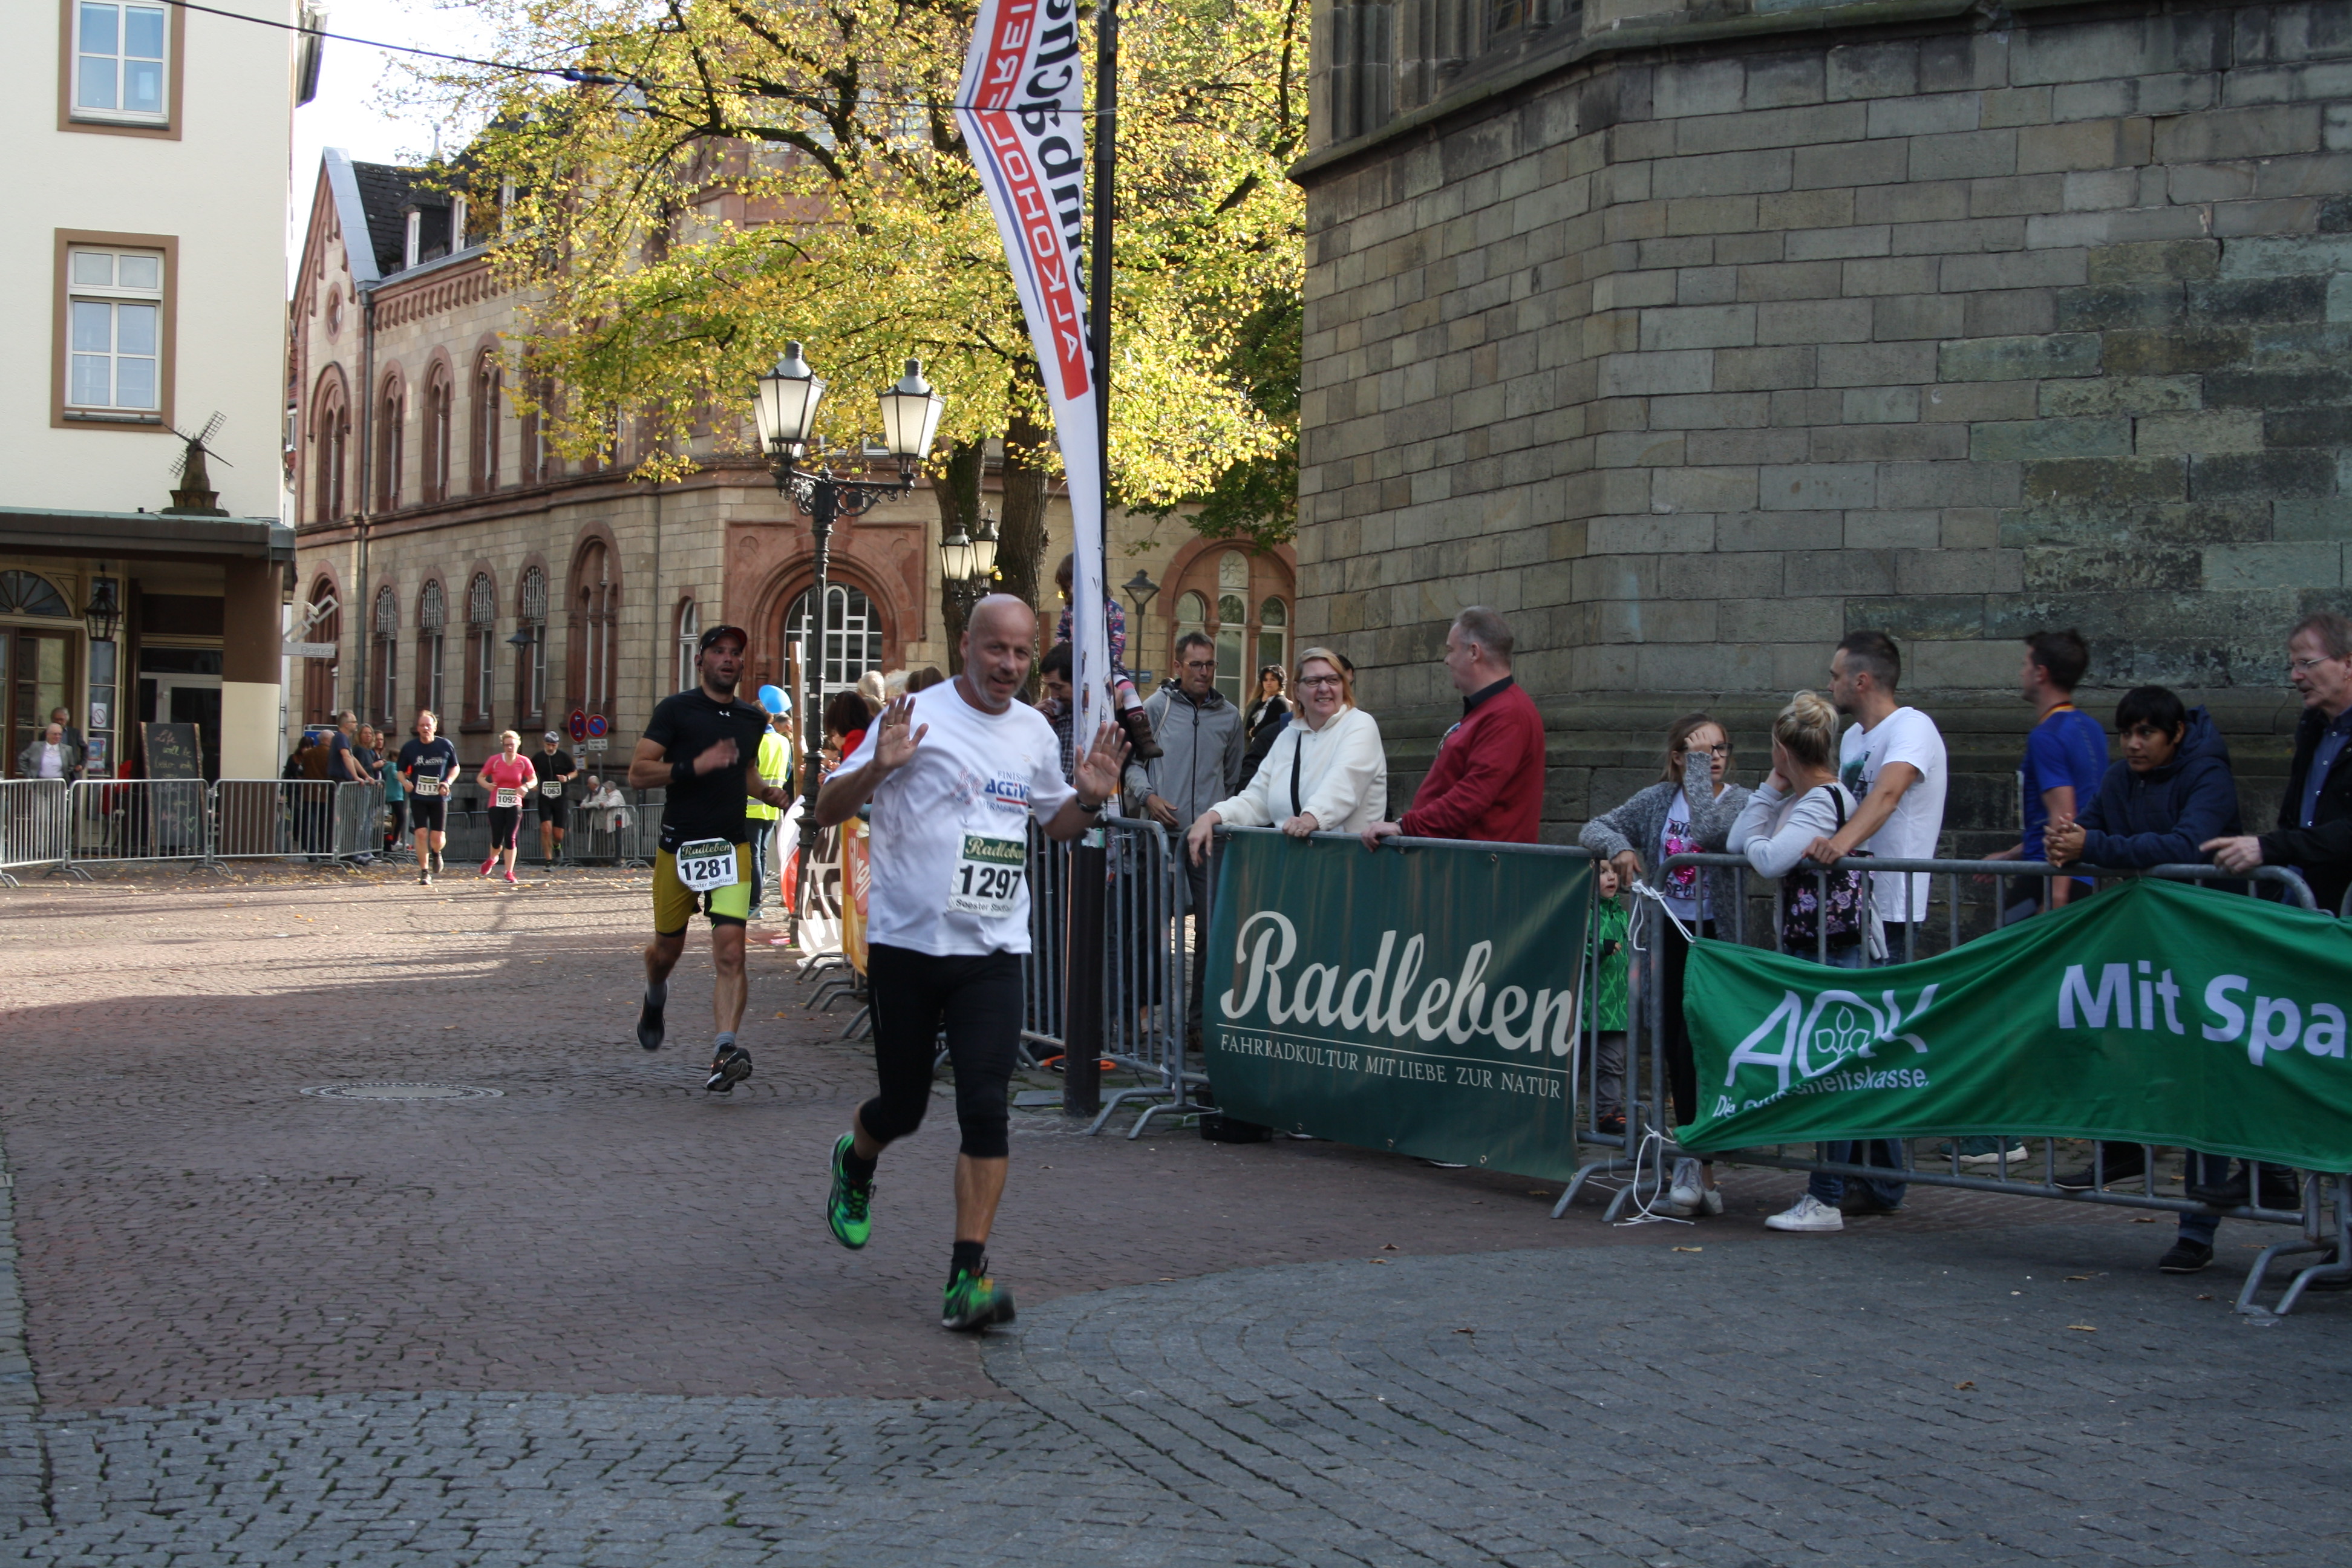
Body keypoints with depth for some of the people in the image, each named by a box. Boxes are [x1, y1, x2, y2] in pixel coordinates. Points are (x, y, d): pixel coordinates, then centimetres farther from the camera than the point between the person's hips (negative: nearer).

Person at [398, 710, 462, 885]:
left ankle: (436, 853, 36)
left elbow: (455, 768, 12)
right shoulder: (409, 748, 0)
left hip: (439, 798, 0)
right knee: (421, 834, -11)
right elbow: (401, 771, 9)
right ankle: (424, 873, 1)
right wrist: (405, 782, -12)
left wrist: (448, 782, -7)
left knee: (438, 840, -2)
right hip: (418, 798, 0)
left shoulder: (445, 746, 0)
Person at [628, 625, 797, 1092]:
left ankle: (725, 1052, -23)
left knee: (730, 950, -14)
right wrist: (694, 765, -23)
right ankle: (654, 999, 48)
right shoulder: (676, 710, -3)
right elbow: (638, 773, -11)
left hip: (732, 846, 2)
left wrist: (772, 794, 10)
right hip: (678, 847, -2)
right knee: (668, 948, 14)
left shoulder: (753, 719, 12)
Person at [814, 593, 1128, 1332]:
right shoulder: (917, 717, -6)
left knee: (985, 1107, -11)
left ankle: (968, 1275, -7)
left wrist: (1090, 799, 4)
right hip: (906, 942, -3)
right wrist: (878, 767, -27)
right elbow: (828, 809, -8)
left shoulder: (1034, 731, 10)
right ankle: (855, 1163, 45)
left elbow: (1054, 821, 26)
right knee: (903, 1106, 9)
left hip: (993, 951, 3)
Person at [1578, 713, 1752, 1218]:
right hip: (1669, 934, 4)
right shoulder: (1659, 799, 9)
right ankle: (1695, 1164, 13)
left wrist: (1699, 769, -16)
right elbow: (1595, 828, 9)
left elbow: (1709, 830, -24)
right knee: (1674, 1048, 3)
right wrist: (1619, 848, -13)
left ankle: (1699, 1168, -3)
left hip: (1716, 935, -4)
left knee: (1696, 1046, -11)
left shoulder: (1740, 802, -4)